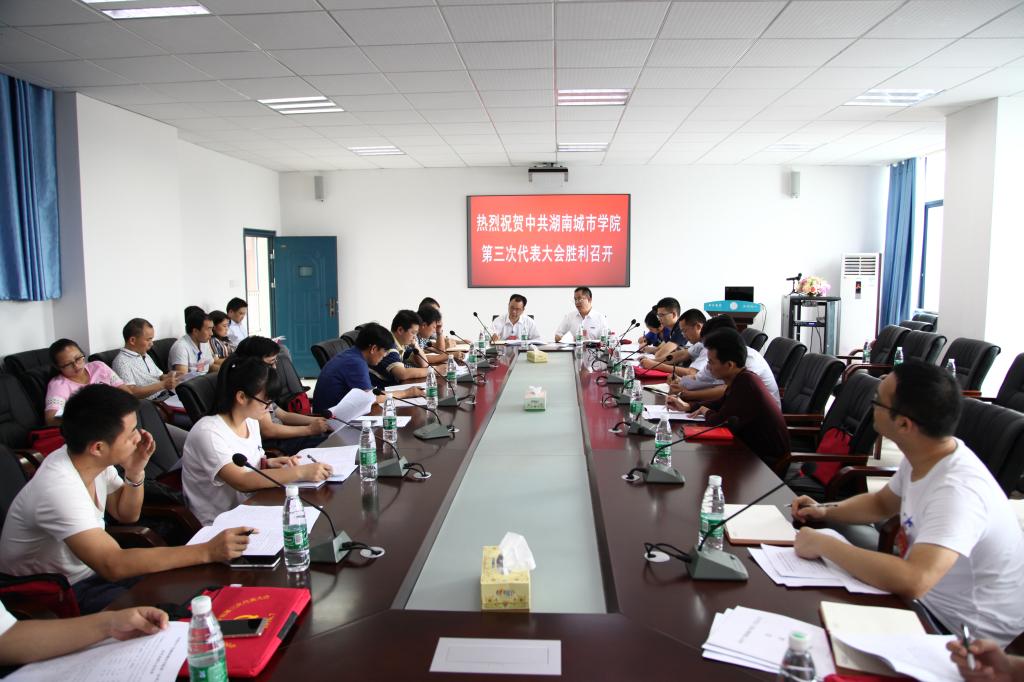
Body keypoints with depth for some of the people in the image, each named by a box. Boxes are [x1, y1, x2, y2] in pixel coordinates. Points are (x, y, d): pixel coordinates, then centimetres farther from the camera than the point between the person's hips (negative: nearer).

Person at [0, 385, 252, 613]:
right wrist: (207, 551, -43)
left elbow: (127, 515, 8)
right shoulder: (58, 489, -32)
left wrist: (135, 472, -13)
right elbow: (113, 565, -39)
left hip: (90, 569, 7)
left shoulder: (93, 460, -8)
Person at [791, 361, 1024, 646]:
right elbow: (882, 503, 16)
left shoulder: (958, 489, -31)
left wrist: (823, 544, -32)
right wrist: (826, 512, -1)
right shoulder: (924, 457, -4)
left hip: (969, 639, -7)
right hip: (928, 602, 7)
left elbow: (913, 581, -43)